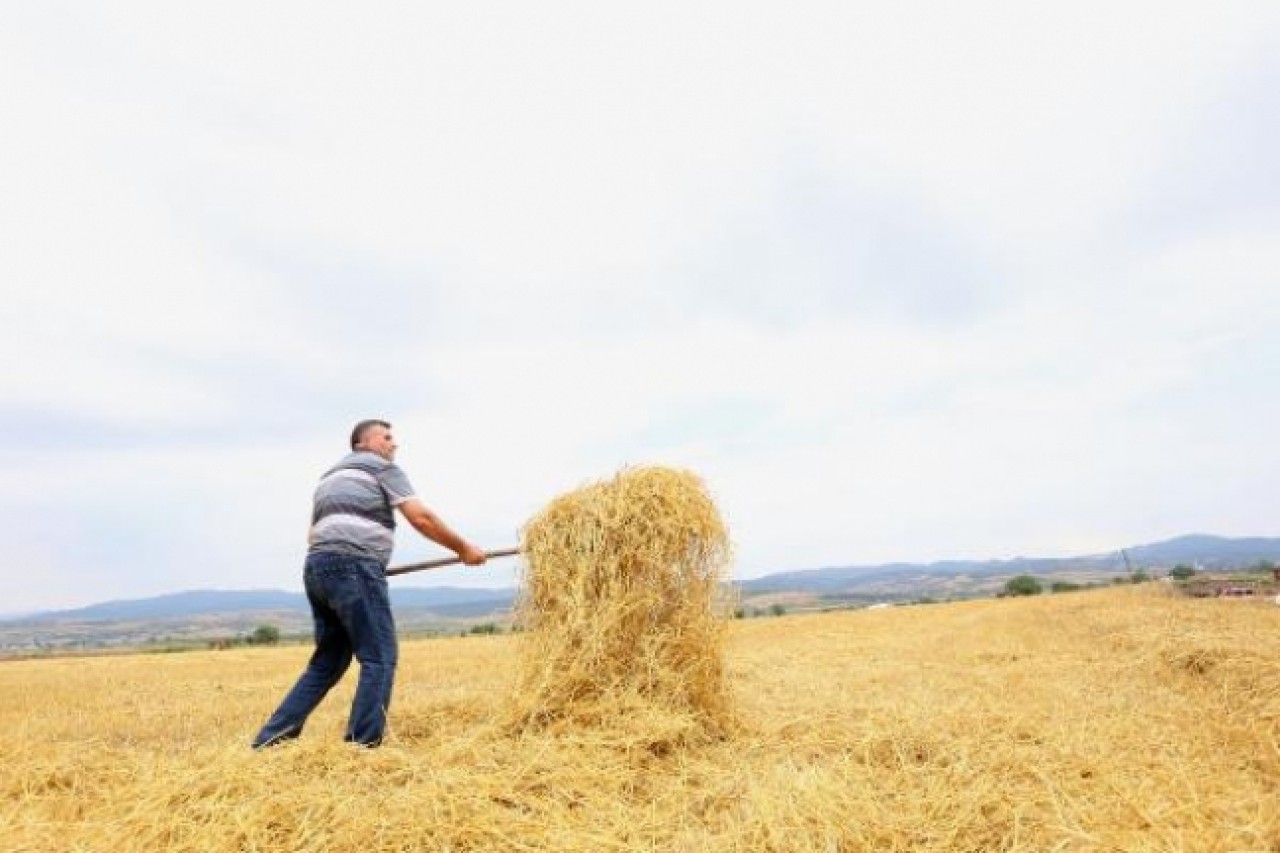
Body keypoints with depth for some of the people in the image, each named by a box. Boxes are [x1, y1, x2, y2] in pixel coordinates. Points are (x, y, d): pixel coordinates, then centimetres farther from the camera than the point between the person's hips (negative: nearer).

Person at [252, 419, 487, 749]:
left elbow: (314, 535, 29)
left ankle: (271, 739, 18)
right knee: (379, 658, -5)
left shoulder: (331, 476, 31)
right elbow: (420, 518, -3)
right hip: (354, 567, -9)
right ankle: (362, 746, -7)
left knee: (328, 661, 17)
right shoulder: (382, 467, 6)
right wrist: (463, 548, 4)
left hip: (316, 568, 9)